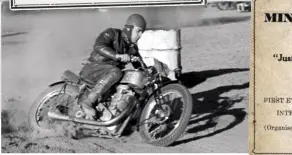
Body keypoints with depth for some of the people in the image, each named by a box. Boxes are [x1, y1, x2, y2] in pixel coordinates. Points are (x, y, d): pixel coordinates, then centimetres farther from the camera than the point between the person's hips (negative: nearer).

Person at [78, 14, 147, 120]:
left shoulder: (132, 48, 12)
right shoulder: (112, 34, -8)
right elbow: (98, 46, -27)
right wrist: (117, 56, -40)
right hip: (92, 68, -8)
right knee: (115, 72, -36)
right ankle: (87, 102, -37)